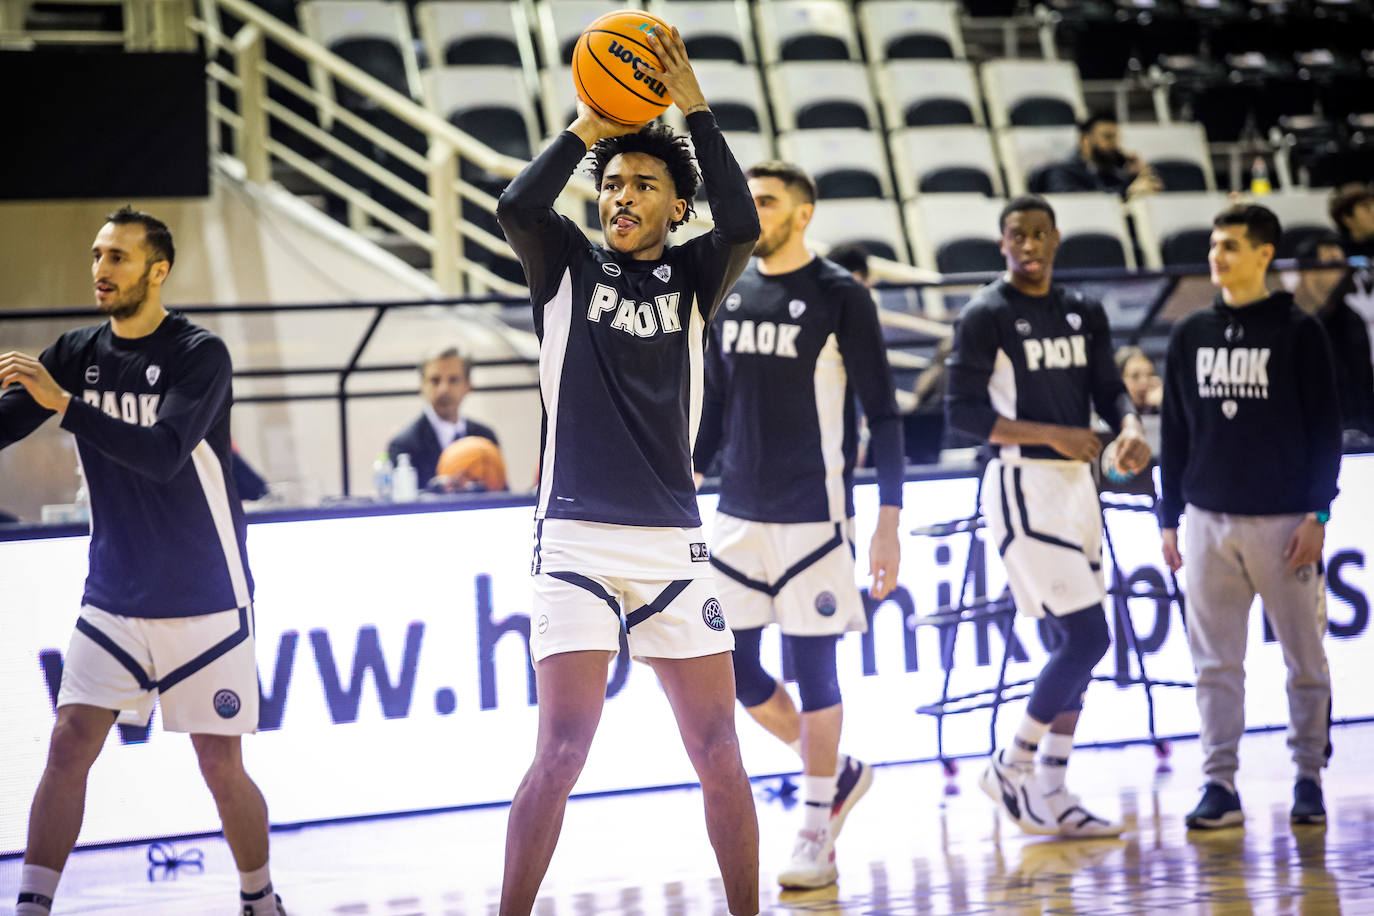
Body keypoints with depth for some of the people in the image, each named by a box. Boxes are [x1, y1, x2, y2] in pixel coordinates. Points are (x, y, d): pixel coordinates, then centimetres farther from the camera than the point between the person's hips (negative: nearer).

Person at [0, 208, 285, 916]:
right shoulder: (78, 354, 3)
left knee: (221, 767, 2)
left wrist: (63, 403, -34)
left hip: (205, 599, -4)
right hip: (113, 598, 4)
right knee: (69, 744, -8)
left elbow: (164, 454, -27)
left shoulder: (199, 355, -12)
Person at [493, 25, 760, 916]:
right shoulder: (569, 264, 8)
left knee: (719, 749, 1)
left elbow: (743, 226, -11)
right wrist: (586, 128, -6)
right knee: (561, 749, -11)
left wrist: (695, 107, -10)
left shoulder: (693, 275, 10)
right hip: (577, 539, -2)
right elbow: (515, 207, -13)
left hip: (673, 542, 2)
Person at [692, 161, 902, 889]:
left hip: (813, 515, -6)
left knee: (812, 666, -2)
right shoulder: (728, 293, 9)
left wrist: (889, 523, -11)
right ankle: (837, 772, 25)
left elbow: (883, 416, -6)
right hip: (738, 513, 6)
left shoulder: (840, 297, -7)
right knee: (730, 664, 4)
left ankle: (816, 833, 8)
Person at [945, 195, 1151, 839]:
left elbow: (1107, 388, 13)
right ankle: (1011, 767, 2)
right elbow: (962, 411, -13)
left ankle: (1047, 795, 14)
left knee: (1076, 644, 8)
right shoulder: (986, 316, -9)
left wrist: (1130, 428, -10)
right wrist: (1053, 435, -19)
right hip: (1021, 485, -8)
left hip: (1076, 481, 8)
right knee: (1086, 637, -12)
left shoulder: (1085, 314, 12)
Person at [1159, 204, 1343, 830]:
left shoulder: (1299, 333, -1)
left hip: (1283, 520, -3)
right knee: (1215, 664, 1)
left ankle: (1308, 779, 13)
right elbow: (1175, 433, 13)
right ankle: (1220, 786, 3)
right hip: (1208, 519, 3)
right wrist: (1169, 519, 9)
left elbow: (1326, 430, -2)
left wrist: (1318, 515, -9)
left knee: (1304, 657, 2)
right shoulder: (1190, 336, 9)